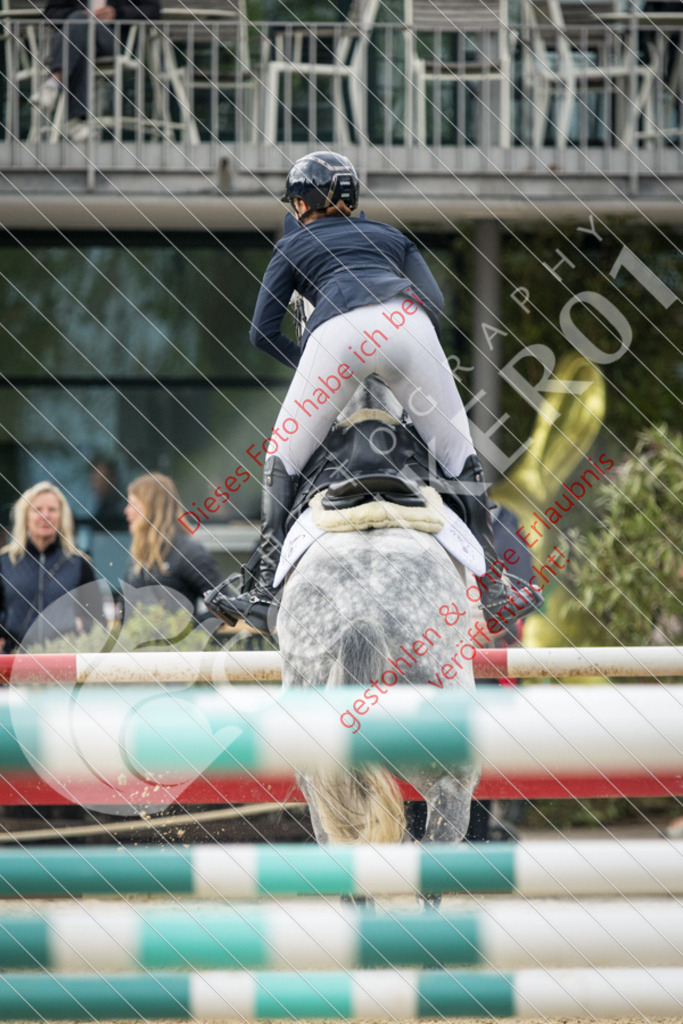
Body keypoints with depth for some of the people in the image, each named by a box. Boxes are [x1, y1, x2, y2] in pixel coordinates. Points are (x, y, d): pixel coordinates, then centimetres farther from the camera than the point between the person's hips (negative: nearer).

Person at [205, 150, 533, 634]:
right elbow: (434, 300, 20)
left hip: (339, 334, -2)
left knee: (282, 459, 10)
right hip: (406, 321, 2)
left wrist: (307, 364, 36)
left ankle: (266, 592, 1)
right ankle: (491, 585, 4)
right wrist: (408, 362, 32)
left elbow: (263, 332, 22)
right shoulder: (390, 235, 36)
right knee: (460, 456, 11)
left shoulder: (294, 244, 31)